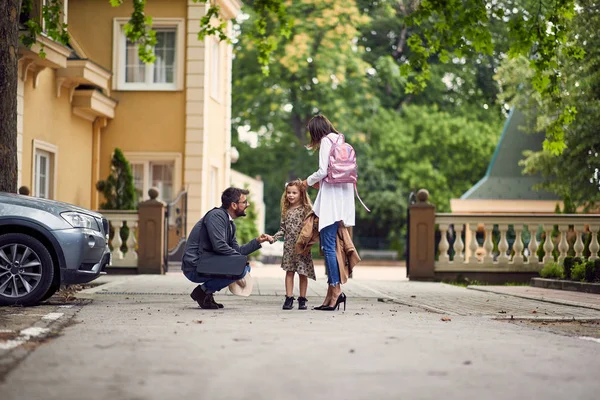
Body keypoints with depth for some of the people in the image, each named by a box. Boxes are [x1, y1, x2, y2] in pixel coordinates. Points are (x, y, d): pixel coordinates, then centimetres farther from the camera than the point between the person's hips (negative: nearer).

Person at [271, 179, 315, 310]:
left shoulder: (306, 209, -4)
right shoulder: (286, 210, 11)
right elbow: (283, 228, 13)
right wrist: (274, 237, 0)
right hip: (289, 246, 4)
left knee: (303, 272, 2)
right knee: (289, 271, 3)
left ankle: (302, 299, 10)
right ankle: (289, 298, 5)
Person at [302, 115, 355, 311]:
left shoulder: (326, 141, -5)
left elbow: (323, 171, -13)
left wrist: (309, 181, 5)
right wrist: (320, 183, 22)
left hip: (331, 199, -9)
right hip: (342, 198, 9)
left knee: (328, 246, -10)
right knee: (330, 246, 7)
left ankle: (336, 289, -15)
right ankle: (332, 292, 5)